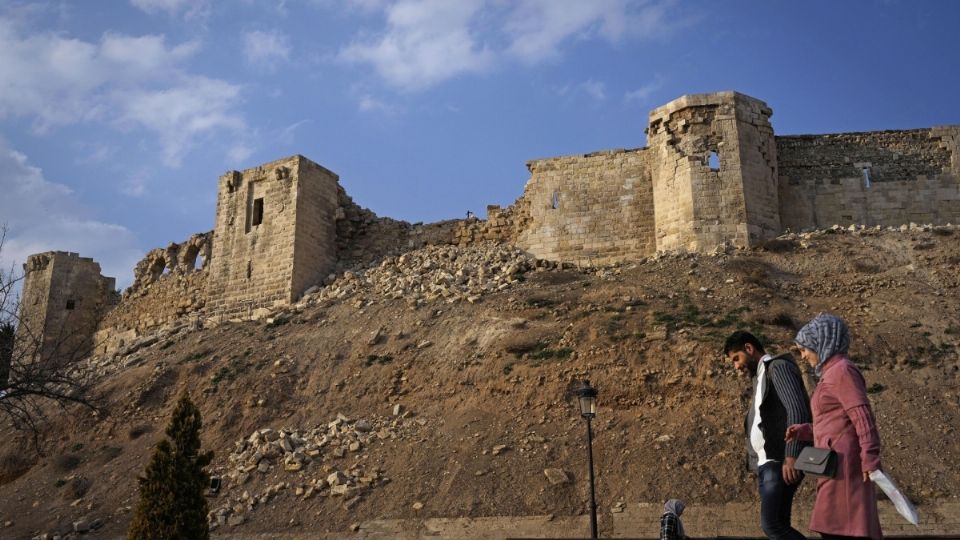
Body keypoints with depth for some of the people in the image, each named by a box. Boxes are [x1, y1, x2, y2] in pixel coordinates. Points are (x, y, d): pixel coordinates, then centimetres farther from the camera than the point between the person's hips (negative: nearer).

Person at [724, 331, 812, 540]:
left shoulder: (779, 367, -6)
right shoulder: (761, 379, 24)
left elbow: (797, 410, -18)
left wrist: (791, 456, -26)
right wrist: (762, 467, 17)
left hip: (781, 462, -10)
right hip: (767, 464, 10)